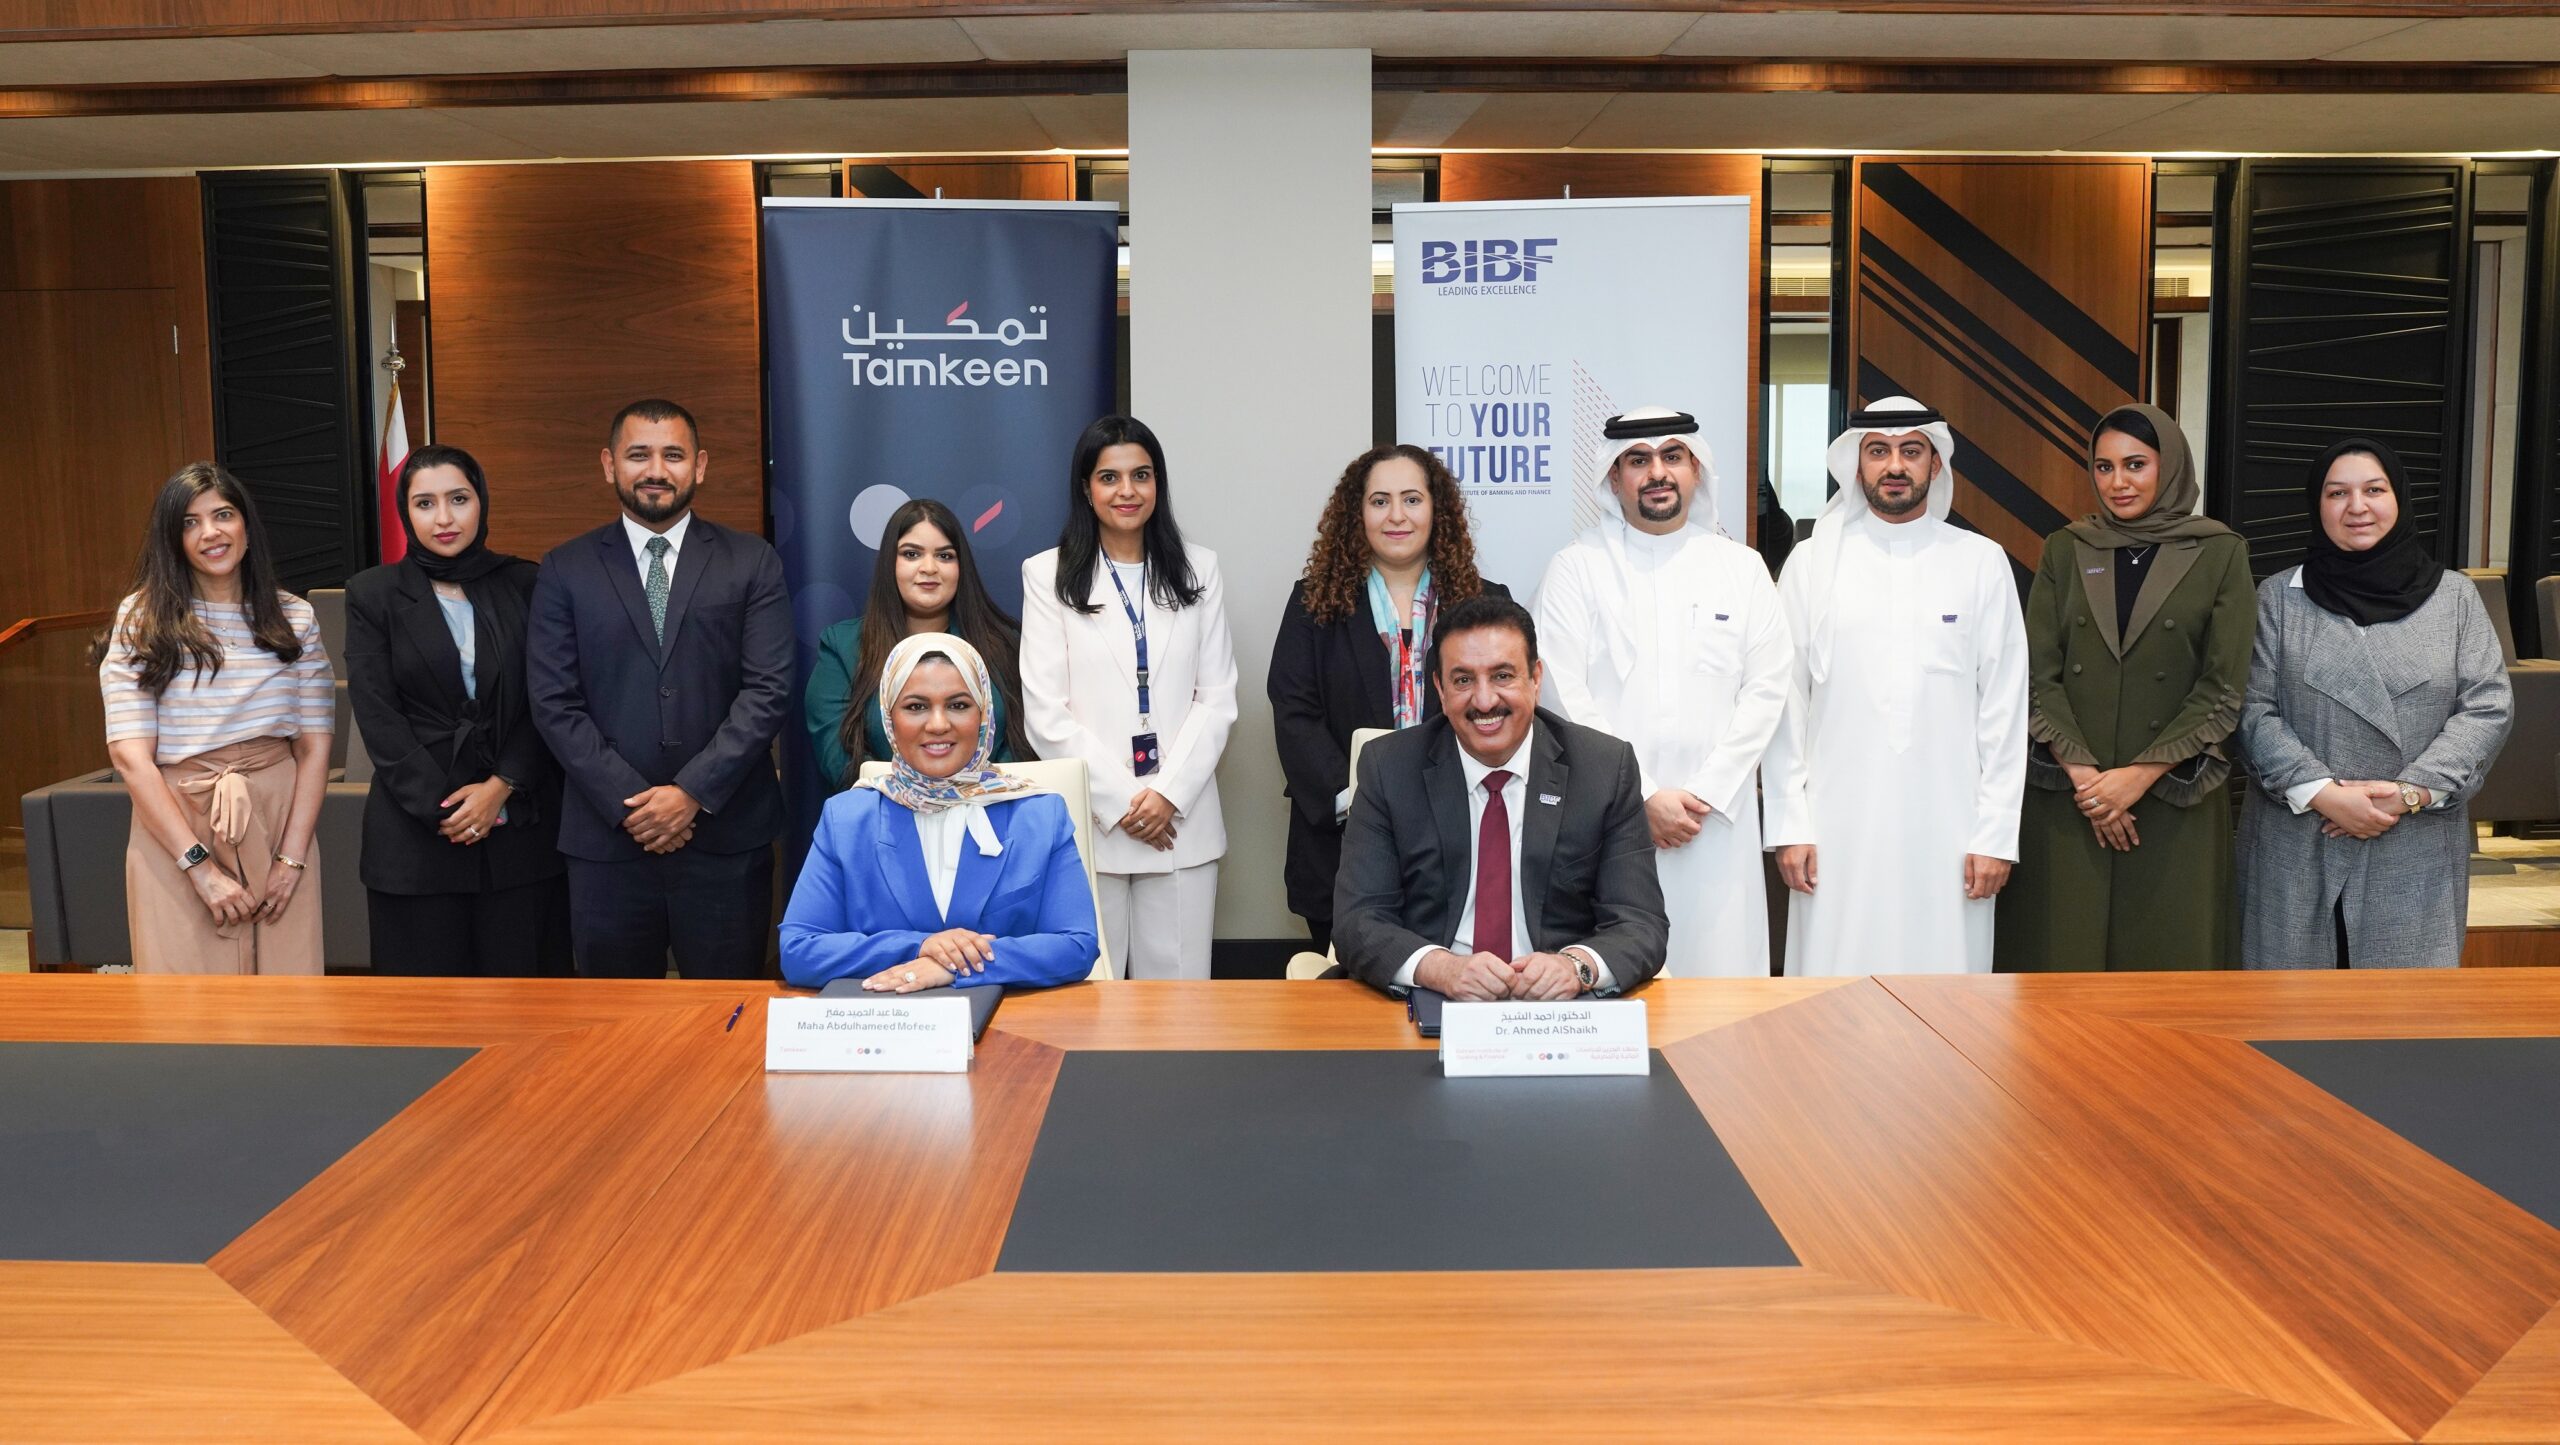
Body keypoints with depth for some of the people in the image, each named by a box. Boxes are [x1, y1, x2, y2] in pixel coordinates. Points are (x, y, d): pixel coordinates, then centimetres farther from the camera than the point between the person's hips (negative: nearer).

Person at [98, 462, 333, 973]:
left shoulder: (294, 617, 6)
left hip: (281, 821, 2)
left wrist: (293, 857, -7)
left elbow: (314, 746, 4)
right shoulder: (141, 619, 0)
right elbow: (130, 755, -6)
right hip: (174, 829, -1)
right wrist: (201, 866, -13)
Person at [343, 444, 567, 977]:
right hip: (416, 829, -1)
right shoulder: (373, 593, 3)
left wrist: (501, 786, -10)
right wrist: (442, 808, -10)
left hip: (518, 822, 1)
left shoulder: (522, 585, 6)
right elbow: (378, 718, -3)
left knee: (519, 972, 2)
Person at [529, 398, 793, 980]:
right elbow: (554, 704, 1)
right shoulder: (566, 570, 7)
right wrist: (628, 803, -10)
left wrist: (693, 793, -12)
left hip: (726, 836, -1)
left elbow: (768, 691, -3)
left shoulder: (751, 563, 5)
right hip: (608, 838, 1)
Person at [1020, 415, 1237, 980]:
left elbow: (1217, 697, 4)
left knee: (1176, 989, 4)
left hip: (1182, 821, 2)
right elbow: (1045, 711, -3)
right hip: (1089, 822, -1)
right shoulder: (1048, 575, 2)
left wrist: (1169, 792, -8)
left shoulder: (1198, 569, 9)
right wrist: (1121, 801, -9)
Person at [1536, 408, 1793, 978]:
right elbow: (1567, 697, -4)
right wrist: (1645, 797, -9)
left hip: (1717, 820, 2)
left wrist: (1706, 794, -5)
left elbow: (1766, 689, 5)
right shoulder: (1576, 568, 3)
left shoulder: (1742, 568, 11)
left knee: (1719, 971, 1)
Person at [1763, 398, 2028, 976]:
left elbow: (2004, 706, 4)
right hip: (1838, 829, 0)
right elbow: (1785, 701, 4)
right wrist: (1788, 825, -1)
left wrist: (1996, 835, 0)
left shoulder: (1982, 562, 5)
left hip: (1948, 831, 0)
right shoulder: (1811, 562, 5)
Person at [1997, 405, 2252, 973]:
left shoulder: (2221, 554, 3)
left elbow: (2223, 688, -3)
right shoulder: (2065, 550, 8)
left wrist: (2139, 775, -12)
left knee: (2167, 949, 2)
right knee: (2064, 952, 1)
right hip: (2065, 799, 1)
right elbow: (2038, 675, 2)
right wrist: (2082, 774, -10)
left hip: (2175, 803, -1)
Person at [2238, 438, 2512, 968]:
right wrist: (2323, 794, -14)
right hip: (2298, 848, 0)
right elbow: (2253, 710, -1)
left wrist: (2411, 792, -11)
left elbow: (2488, 707, 1)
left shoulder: (2454, 596, 8)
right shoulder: (2278, 597, 5)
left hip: (2414, 854, 1)